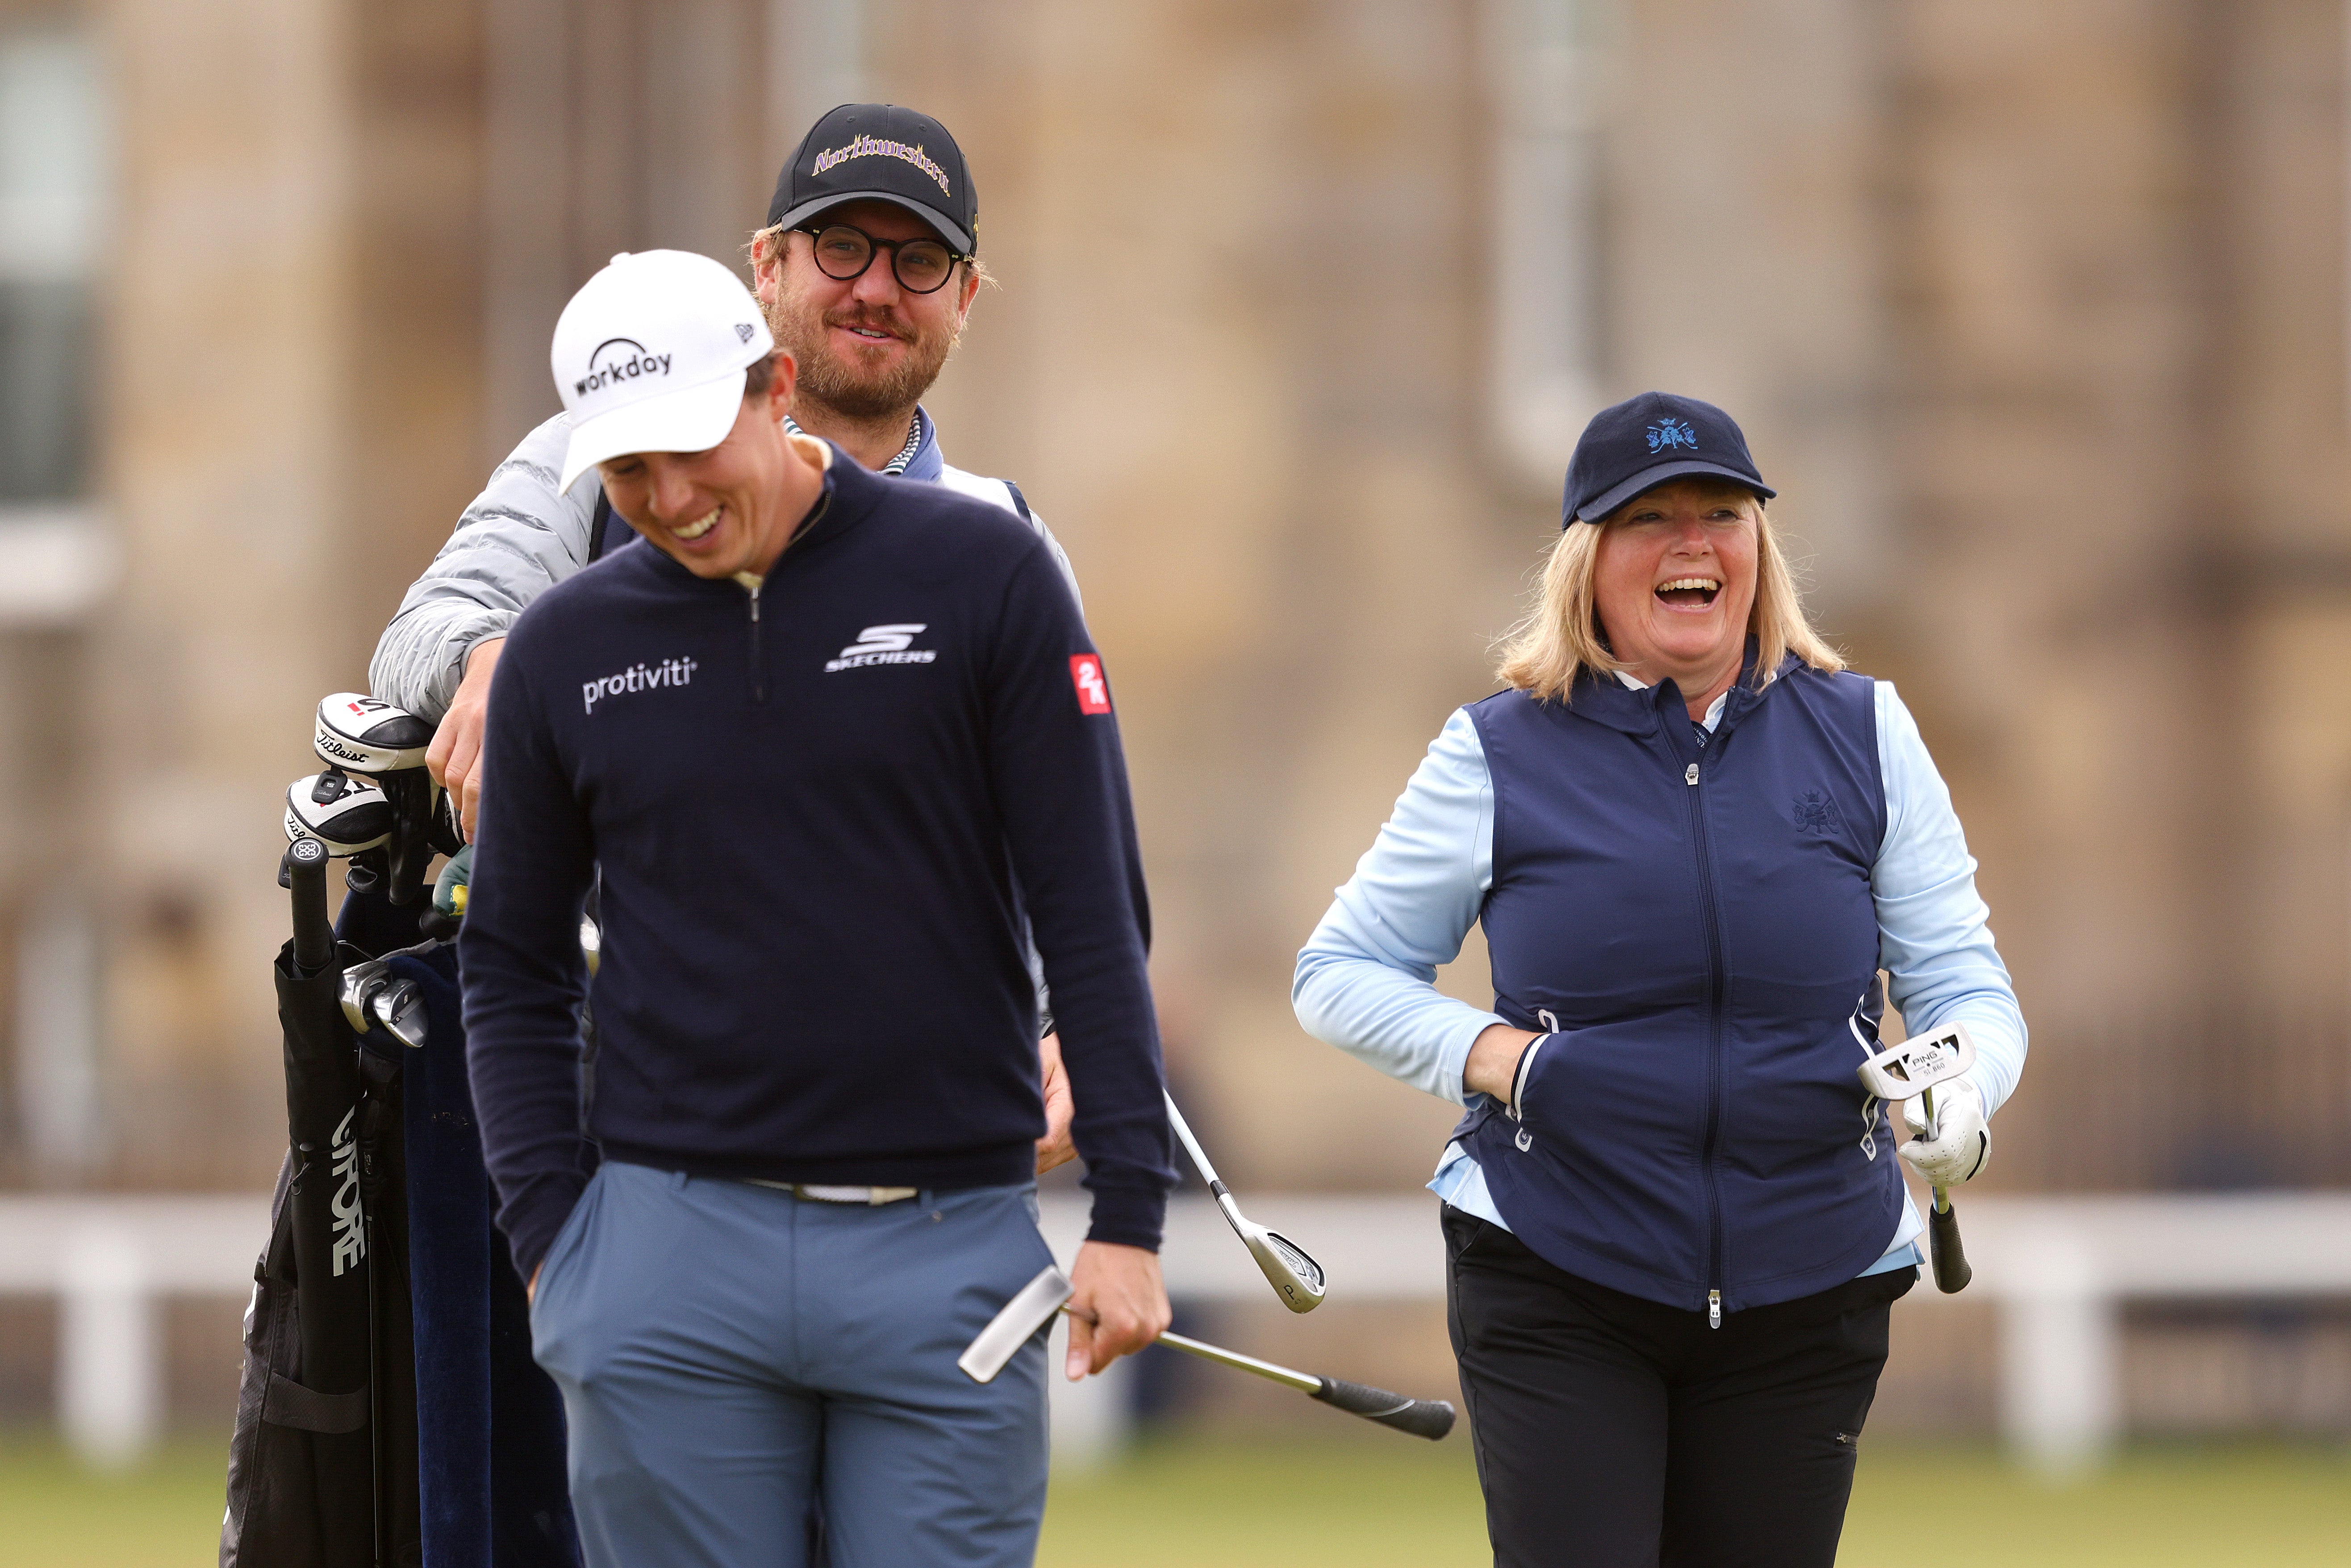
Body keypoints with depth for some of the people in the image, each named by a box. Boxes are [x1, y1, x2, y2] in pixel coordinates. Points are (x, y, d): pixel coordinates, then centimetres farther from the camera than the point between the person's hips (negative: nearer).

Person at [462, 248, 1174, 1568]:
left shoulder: (984, 576, 0)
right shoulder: (566, 650, 7)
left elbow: (1095, 913, -1)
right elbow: (515, 969, 14)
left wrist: (1130, 1212, -7)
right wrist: (550, 1235, 3)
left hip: (950, 1253, -2)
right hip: (673, 1254, 2)